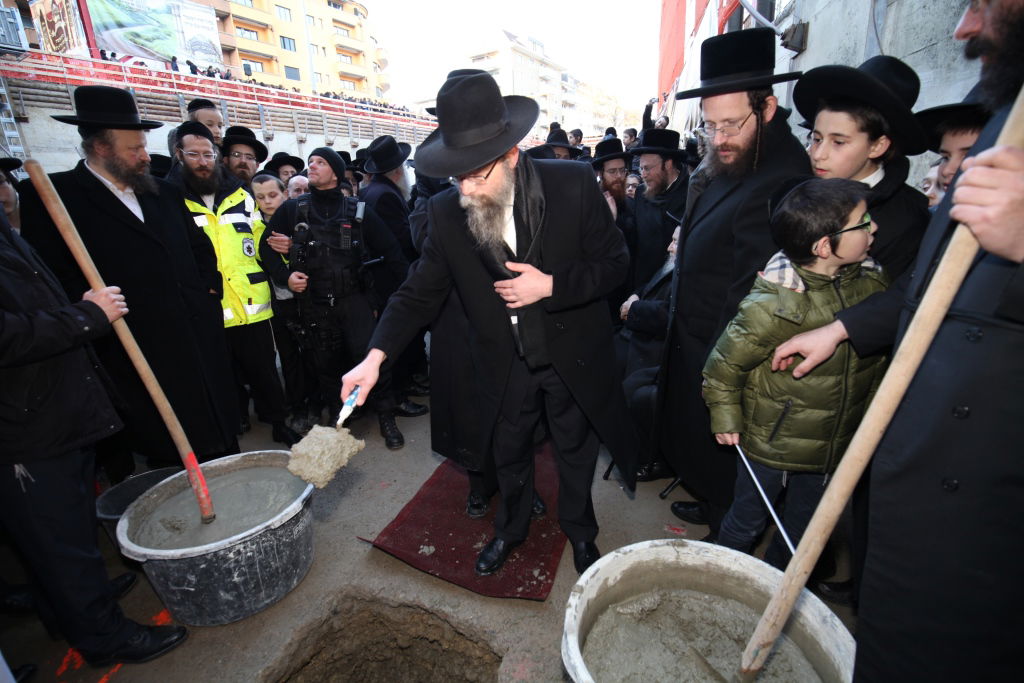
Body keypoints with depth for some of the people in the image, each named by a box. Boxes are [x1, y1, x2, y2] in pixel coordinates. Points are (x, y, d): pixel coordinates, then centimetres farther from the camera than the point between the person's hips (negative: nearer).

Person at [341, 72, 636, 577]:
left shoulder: (573, 185, -18)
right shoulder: (447, 212, -12)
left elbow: (615, 261, -10)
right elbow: (420, 291, -7)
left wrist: (551, 286, -25)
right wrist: (376, 356, -18)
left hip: (572, 358, -1)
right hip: (505, 365, 2)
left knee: (576, 454, 20)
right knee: (509, 456, 22)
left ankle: (579, 530, 50)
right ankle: (511, 530, 53)